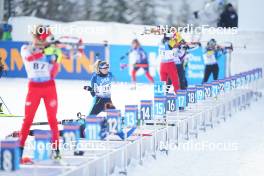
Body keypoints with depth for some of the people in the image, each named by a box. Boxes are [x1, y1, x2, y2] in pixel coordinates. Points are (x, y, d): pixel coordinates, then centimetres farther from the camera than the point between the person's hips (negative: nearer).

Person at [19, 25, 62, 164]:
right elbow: (29, 58, -25)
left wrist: (57, 60, -20)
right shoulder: (26, 49, 0)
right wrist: (45, 51, -35)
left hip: (49, 87, 2)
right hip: (34, 87, -1)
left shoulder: (51, 50, 2)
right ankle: (19, 150, -7)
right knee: (28, 119, -6)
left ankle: (56, 149, 10)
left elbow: (53, 74, -4)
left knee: (52, 119, 3)